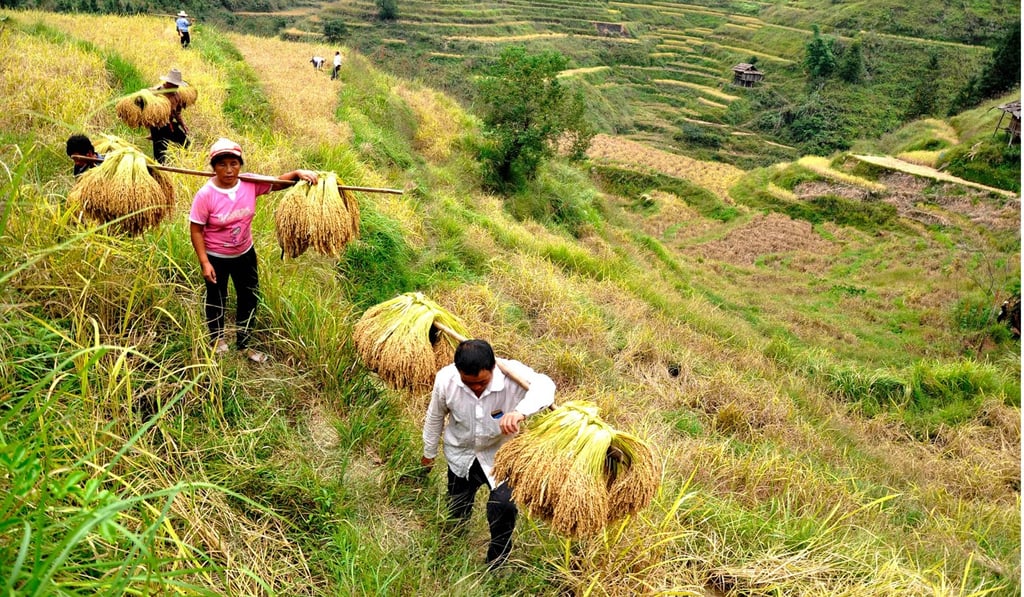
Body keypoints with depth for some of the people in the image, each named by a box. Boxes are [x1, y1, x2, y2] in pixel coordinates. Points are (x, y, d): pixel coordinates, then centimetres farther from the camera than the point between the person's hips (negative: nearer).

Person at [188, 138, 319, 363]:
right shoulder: (205, 195, -26)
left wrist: (298, 173, -24)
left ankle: (243, 343, 40)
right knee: (216, 300, 20)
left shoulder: (251, 184, -16)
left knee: (249, 298, 17)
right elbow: (196, 229, -19)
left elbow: (278, 182, -4)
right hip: (216, 257, -4)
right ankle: (217, 339, 49)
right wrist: (204, 263, -20)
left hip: (245, 253, 4)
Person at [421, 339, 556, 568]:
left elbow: (544, 385, -53)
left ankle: (496, 566, 16)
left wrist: (521, 411, -73)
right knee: (456, 514, 18)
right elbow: (435, 417, -6)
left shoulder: (512, 373, -34)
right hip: (461, 454, 2)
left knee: (503, 507, -15)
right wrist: (429, 452, 9)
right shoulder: (445, 379, -26)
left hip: (502, 454, -2)